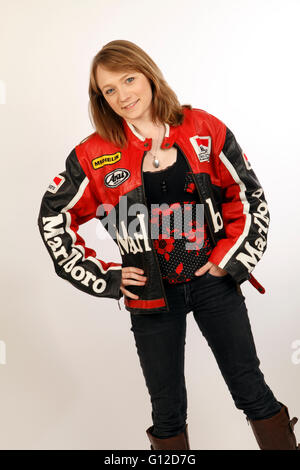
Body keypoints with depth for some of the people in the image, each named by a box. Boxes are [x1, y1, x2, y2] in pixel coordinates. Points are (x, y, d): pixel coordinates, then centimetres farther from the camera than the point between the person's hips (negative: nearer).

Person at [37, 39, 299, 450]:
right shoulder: (94, 155, -7)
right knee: (167, 408, 12)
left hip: (215, 281, 0)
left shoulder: (204, 130, -4)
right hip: (151, 293, 0)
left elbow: (249, 196, 4)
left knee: (251, 389, 11)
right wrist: (105, 278, -3)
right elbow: (53, 219, 2)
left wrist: (232, 258, -3)